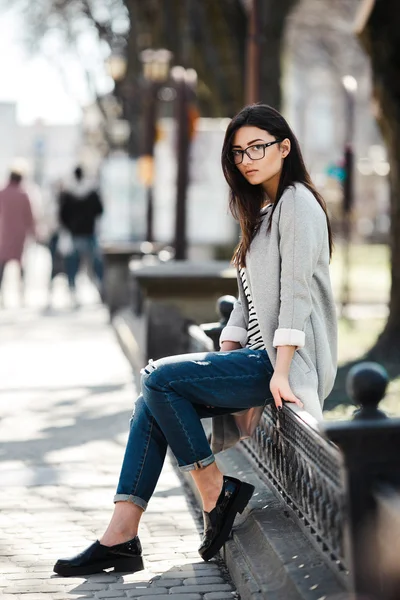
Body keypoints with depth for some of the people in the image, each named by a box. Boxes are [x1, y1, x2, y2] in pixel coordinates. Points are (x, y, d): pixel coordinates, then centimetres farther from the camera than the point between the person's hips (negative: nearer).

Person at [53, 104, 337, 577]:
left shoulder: (297, 203, -8)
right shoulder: (261, 212, 22)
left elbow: (296, 290, -18)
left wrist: (281, 372, -24)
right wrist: (222, 362, 8)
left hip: (287, 361, -9)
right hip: (258, 357, 9)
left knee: (159, 378, -19)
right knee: (152, 404, -4)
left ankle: (215, 492, -6)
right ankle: (121, 536, -9)